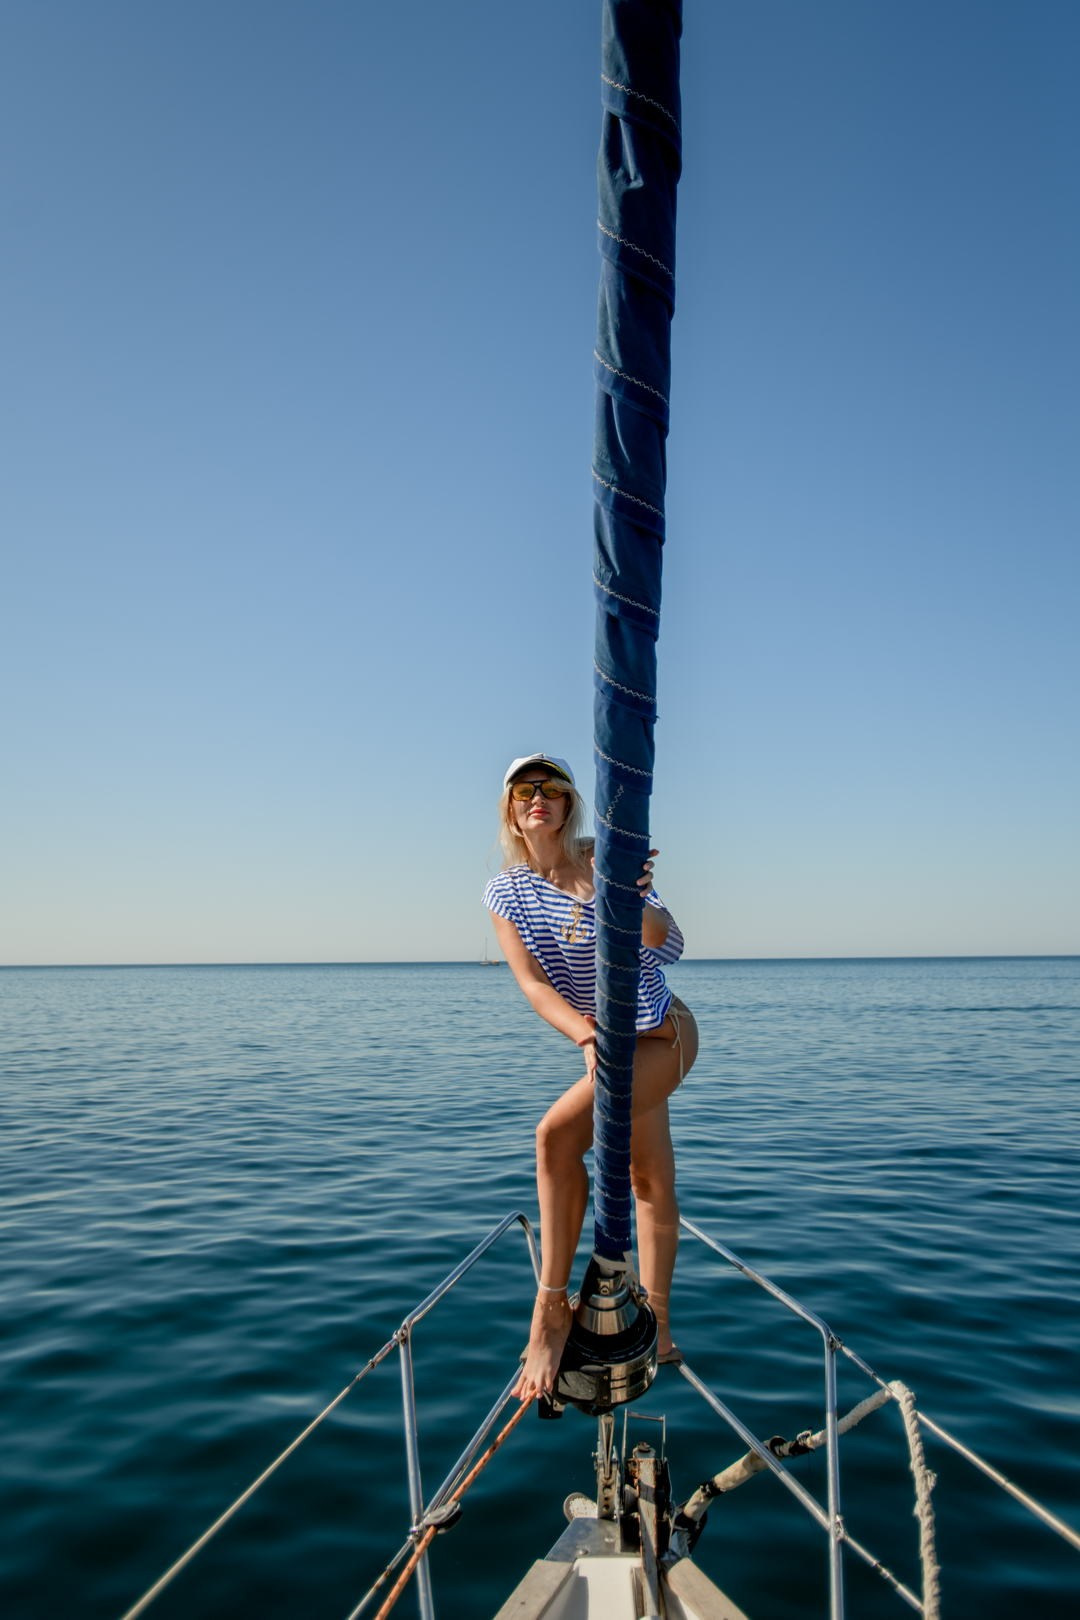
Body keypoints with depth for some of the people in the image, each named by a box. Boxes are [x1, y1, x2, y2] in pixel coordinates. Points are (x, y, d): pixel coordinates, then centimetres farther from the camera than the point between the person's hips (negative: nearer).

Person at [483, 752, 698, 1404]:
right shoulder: (505, 891, -4)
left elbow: (671, 947, -22)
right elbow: (532, 982, -14)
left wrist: (637, 902, -44)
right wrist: (583, 1032, -32)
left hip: (662, 1034, -5)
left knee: (557, 1133, -23)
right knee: (650, 1181, 13)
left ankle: (552, 1310, -12)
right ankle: (659, 1328, 28)